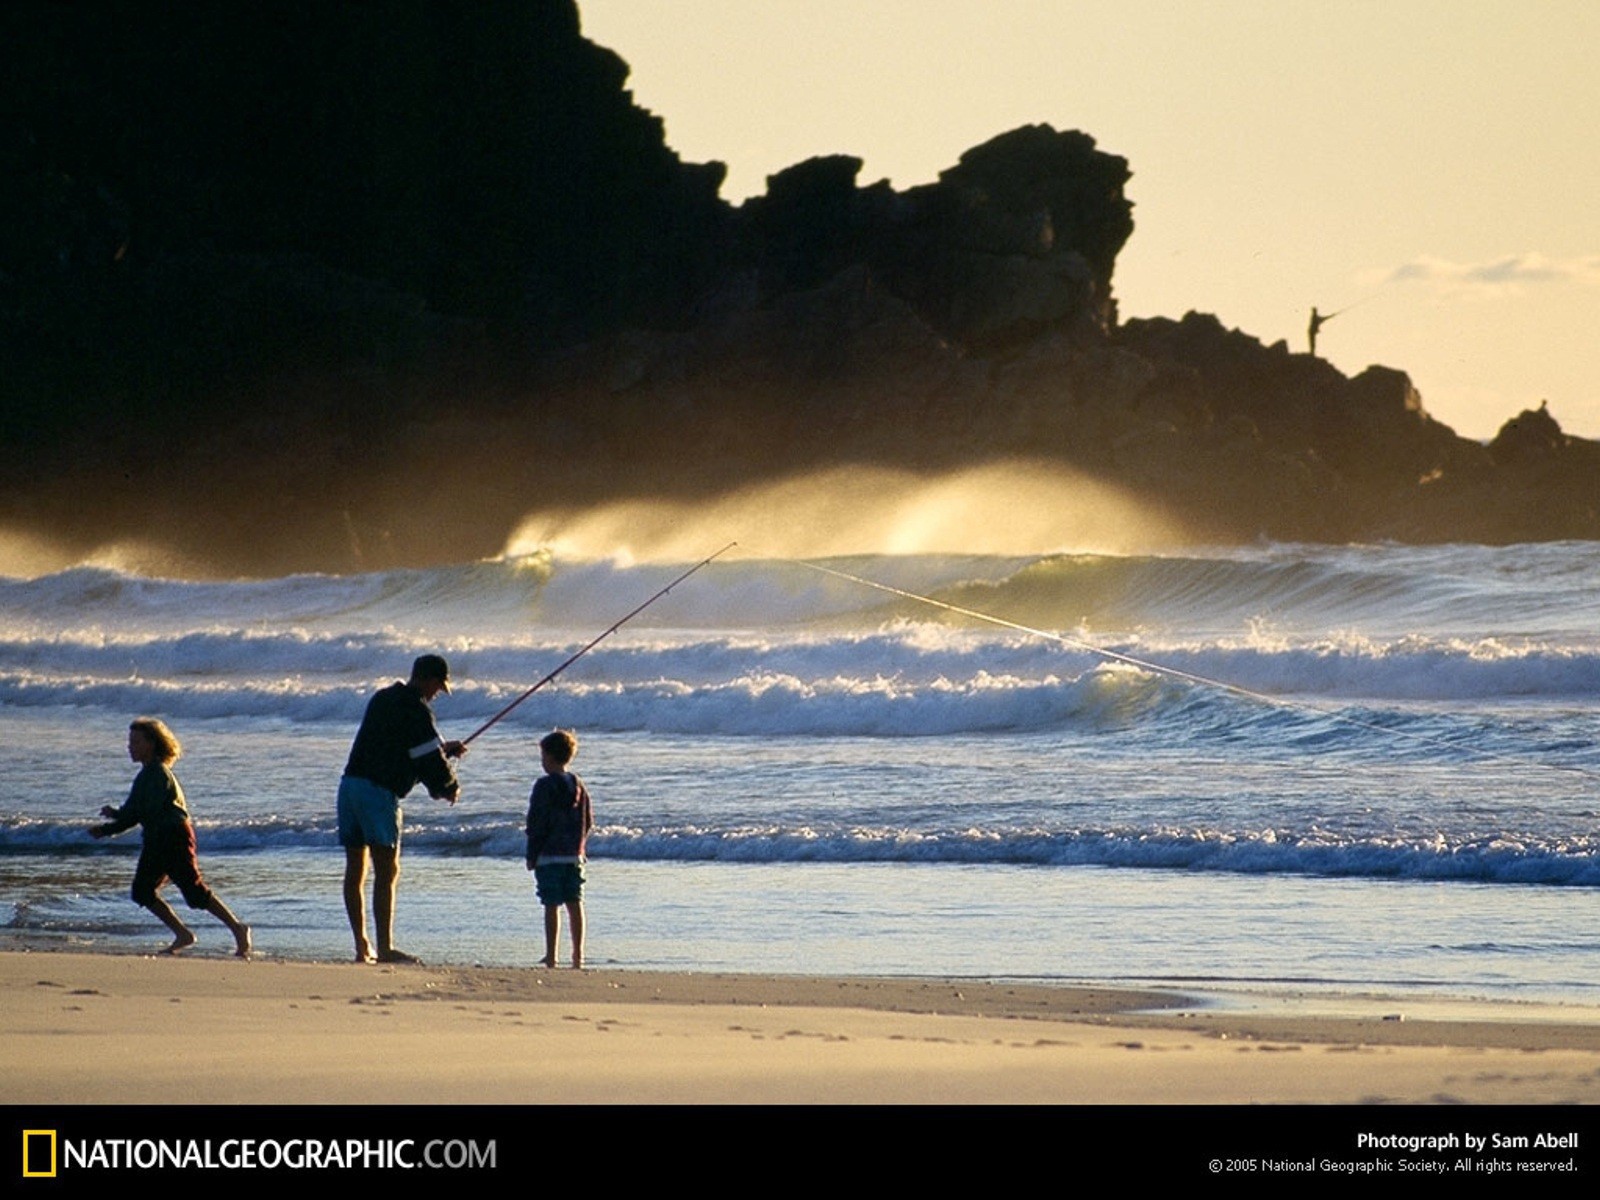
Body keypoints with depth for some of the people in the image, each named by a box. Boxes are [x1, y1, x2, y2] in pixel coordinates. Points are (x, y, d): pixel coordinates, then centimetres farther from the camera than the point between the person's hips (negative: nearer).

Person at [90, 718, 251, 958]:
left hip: (174, 836, -10)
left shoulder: (158, 773, -13)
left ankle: (237, 929, -2)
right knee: (142, 892, 3)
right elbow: (135, 812, 17)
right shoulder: (145, 775, 17)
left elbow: (151, 809, -22)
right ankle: (183, 935, 9)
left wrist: (117, 815, -16)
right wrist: (106, 830, 6)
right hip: (156, 840, 10)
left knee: (194, 891, -10)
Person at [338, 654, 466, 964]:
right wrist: (450, 789, 8)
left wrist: (445, 748, 34)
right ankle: (385, 948, -10)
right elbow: (431, 762, -9)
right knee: (386, 871, -7)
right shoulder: (415, 710, -10)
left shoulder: (384, 698, 18)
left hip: (350, 784, 9)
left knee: (355, 870, 9)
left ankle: (362, 947, 12)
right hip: (378, 791, -9)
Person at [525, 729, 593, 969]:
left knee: (551, 906, -5)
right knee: (575, 904, 9)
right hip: (574, 855, 6)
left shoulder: (544, 786, -11)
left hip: (549, 855, -6)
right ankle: (578, 955, 11)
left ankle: (551, 957, -6)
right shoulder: (578, 785, 10)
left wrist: (532, 856, -6)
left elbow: (537, 824, -11)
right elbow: (588, 821, 13)